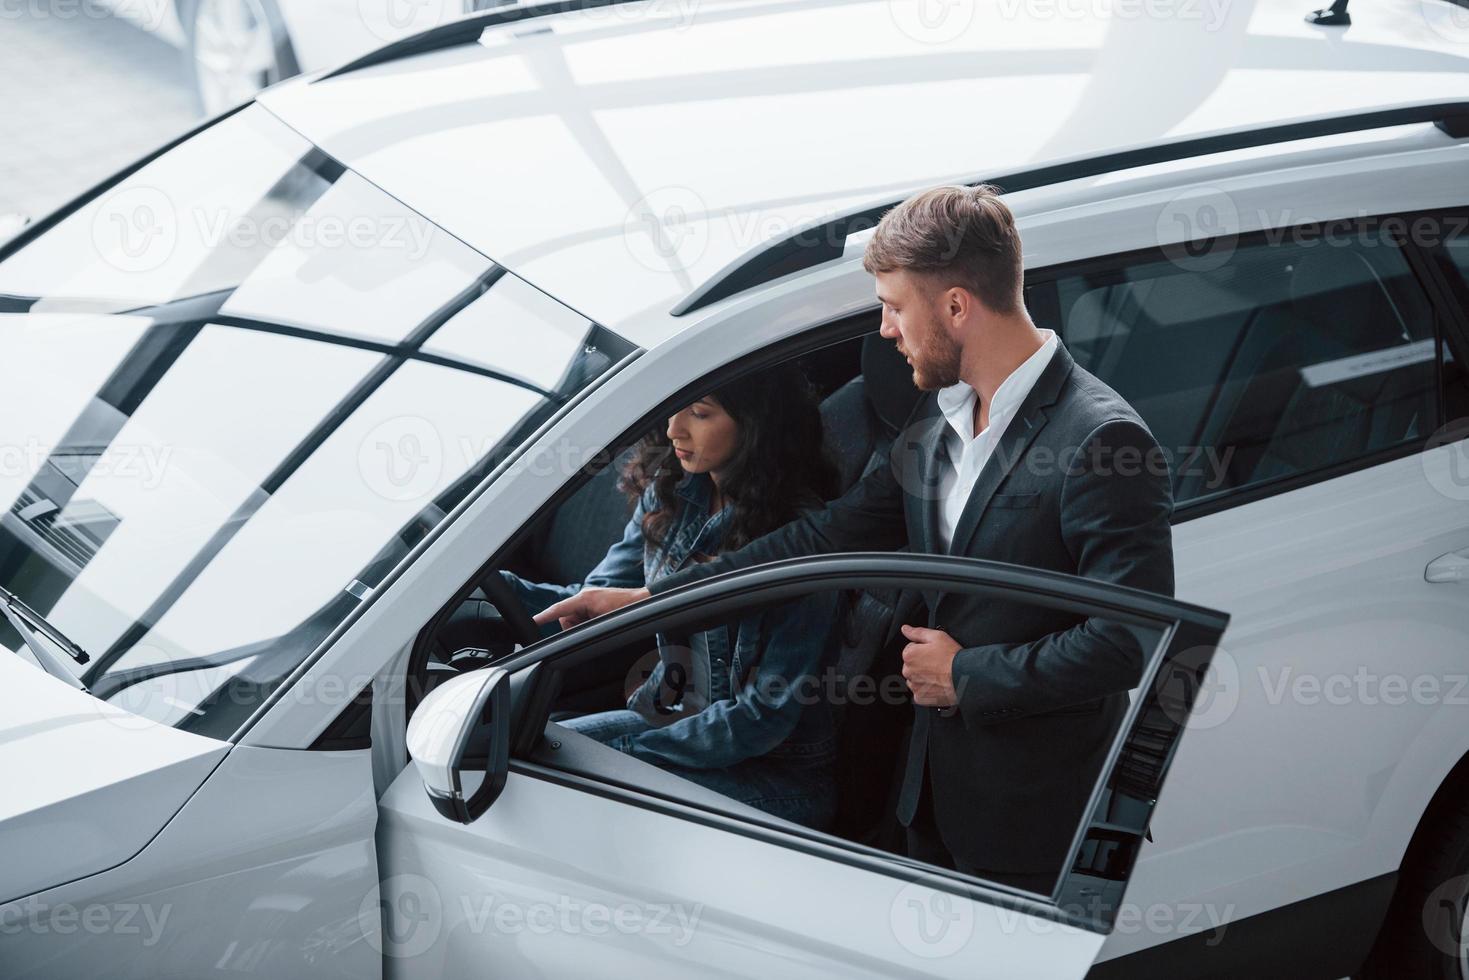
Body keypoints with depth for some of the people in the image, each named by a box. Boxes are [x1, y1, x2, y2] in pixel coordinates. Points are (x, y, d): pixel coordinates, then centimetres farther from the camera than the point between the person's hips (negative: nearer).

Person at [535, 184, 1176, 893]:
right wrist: (649, 599, 7)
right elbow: (833, 535, 11)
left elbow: (1131, 638, -26)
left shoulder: (1102, 441, -21)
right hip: (937, 791, 8)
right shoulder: (936, 420, 6)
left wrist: (967, 674, -15)